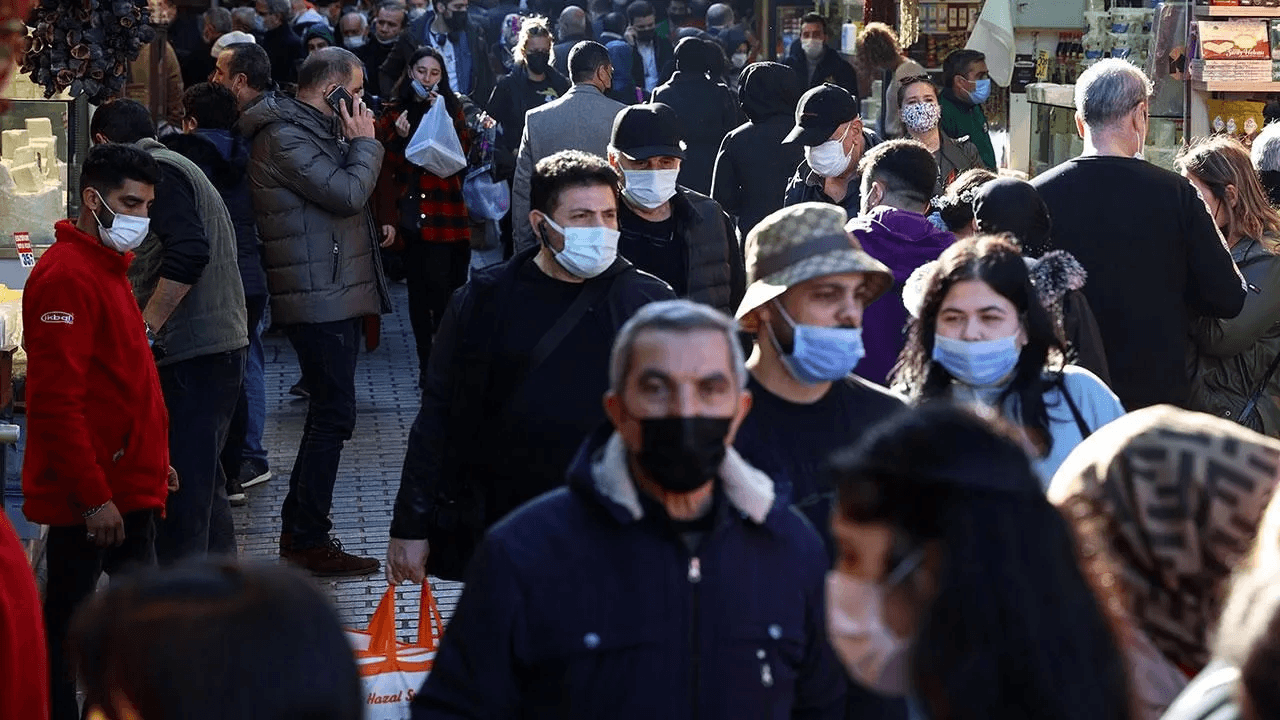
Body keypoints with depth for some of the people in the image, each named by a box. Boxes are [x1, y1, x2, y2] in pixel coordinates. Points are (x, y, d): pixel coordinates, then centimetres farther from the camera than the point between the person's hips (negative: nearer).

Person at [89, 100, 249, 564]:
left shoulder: (155, 172, -9)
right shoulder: (180, 167, 22)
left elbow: (189, 252, -23)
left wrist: (145, 329, -19)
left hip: (191, 353, -10)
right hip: (222, 344, 10)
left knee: (180, 488, -8)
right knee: (203, 479, 17)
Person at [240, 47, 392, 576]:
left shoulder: (313, 131, 19)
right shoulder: (283, 139, -14)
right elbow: (348, 193, -21)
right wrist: (365, 142, -8)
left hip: (336, 295, 11)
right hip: (318, 299, -11)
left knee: (328, 412, 15)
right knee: (334, 414, -10)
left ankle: (298, 529, 22)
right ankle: (310, 542, -5)